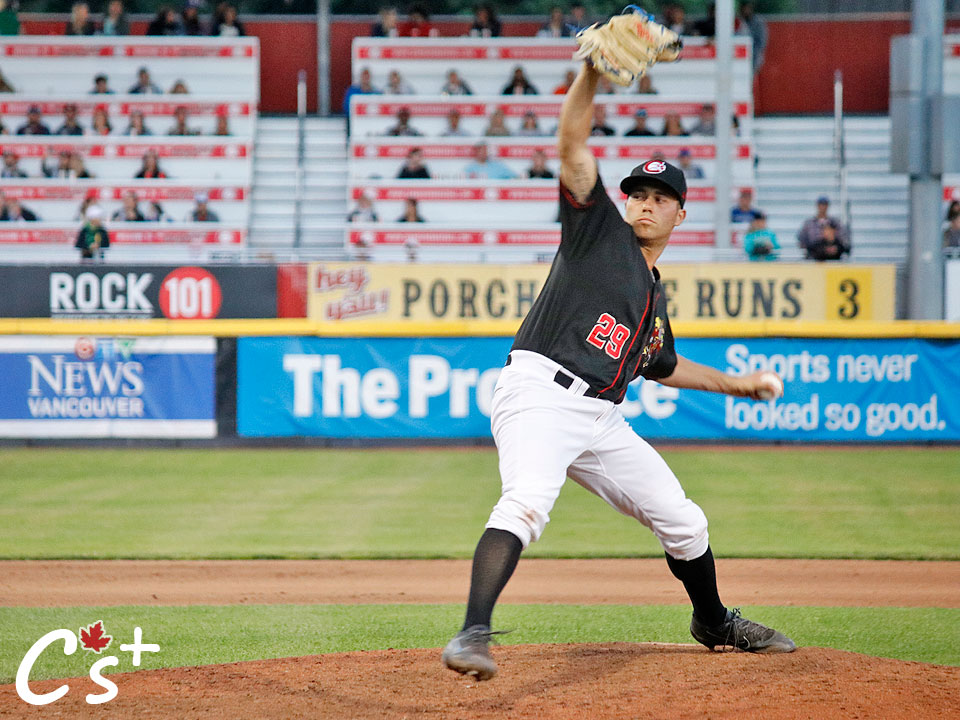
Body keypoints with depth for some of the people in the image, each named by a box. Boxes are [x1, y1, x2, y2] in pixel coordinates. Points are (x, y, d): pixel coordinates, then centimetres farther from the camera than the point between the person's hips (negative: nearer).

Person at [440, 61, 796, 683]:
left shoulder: (657, 296, 26)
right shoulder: (599, 227, 8)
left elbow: (661, 365, 43)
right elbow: (573, 143, -4)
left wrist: (735, 383, 43)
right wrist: (594, 69, -17)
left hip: (601, 420, 7)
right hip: (540, 392, -7)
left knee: (683, 520, 13)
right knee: (526, 504, -33)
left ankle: (714, 622, 40)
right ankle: (473, 636, -46)